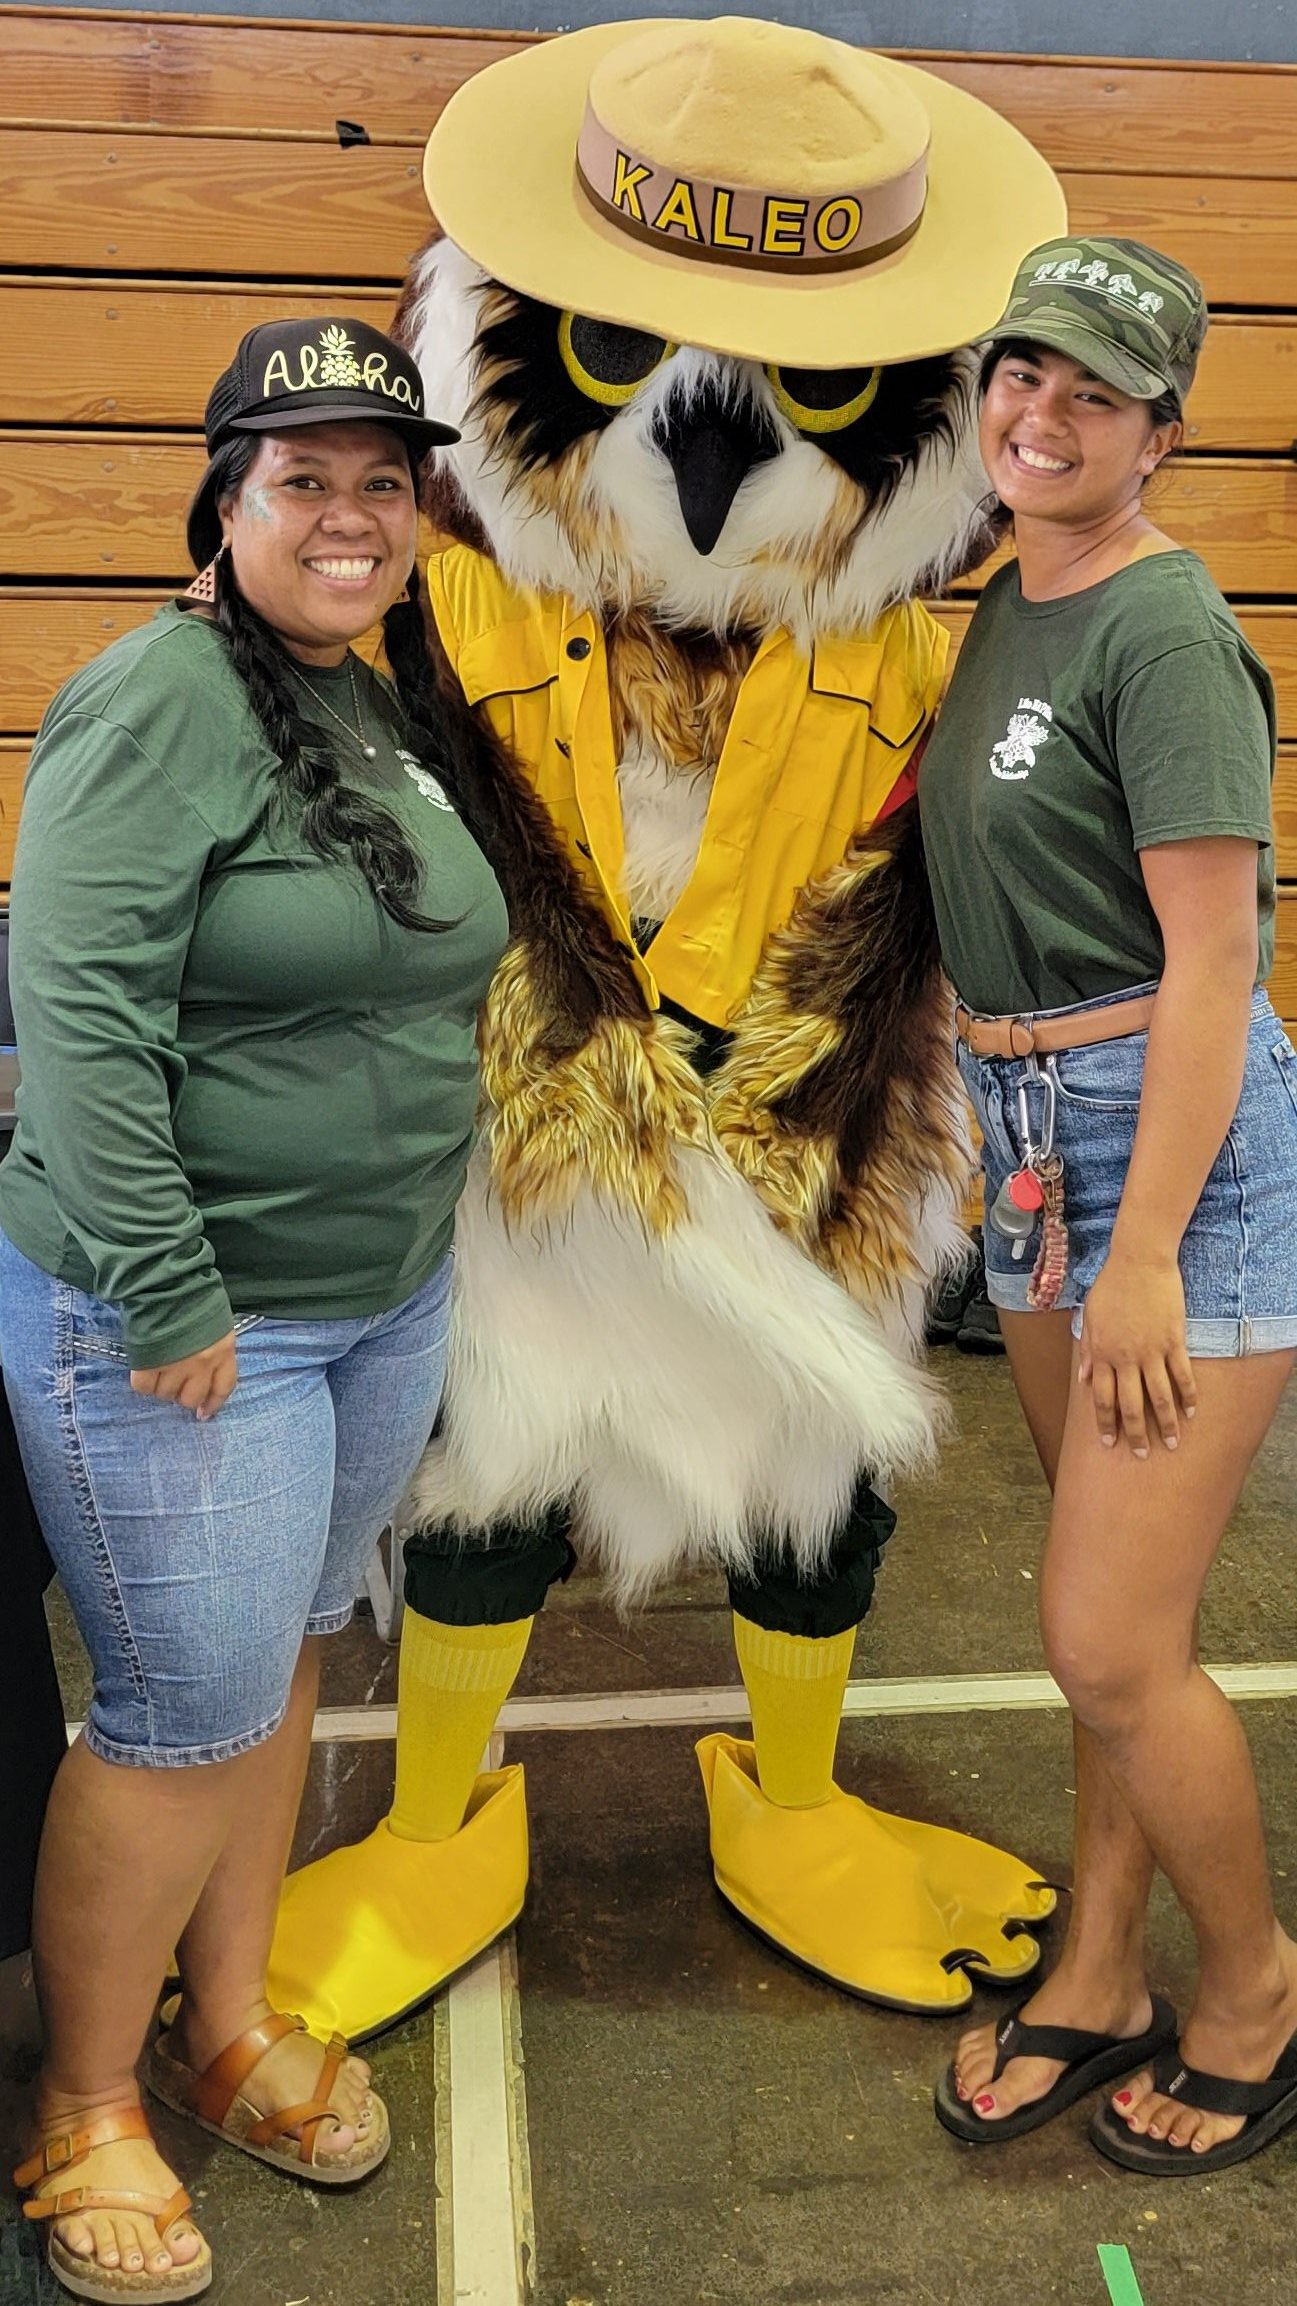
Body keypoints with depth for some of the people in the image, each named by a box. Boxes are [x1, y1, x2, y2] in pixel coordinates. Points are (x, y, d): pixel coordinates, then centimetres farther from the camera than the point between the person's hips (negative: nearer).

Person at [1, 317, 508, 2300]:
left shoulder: (382, 709, 11)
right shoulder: (163, 706, -16)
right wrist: (171, 1305, -22)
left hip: (386, 1302, 8)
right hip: (175, 1318, -8)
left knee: (284, 1667, 18)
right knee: (192, 1711, 1)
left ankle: (231, 2028, 38)